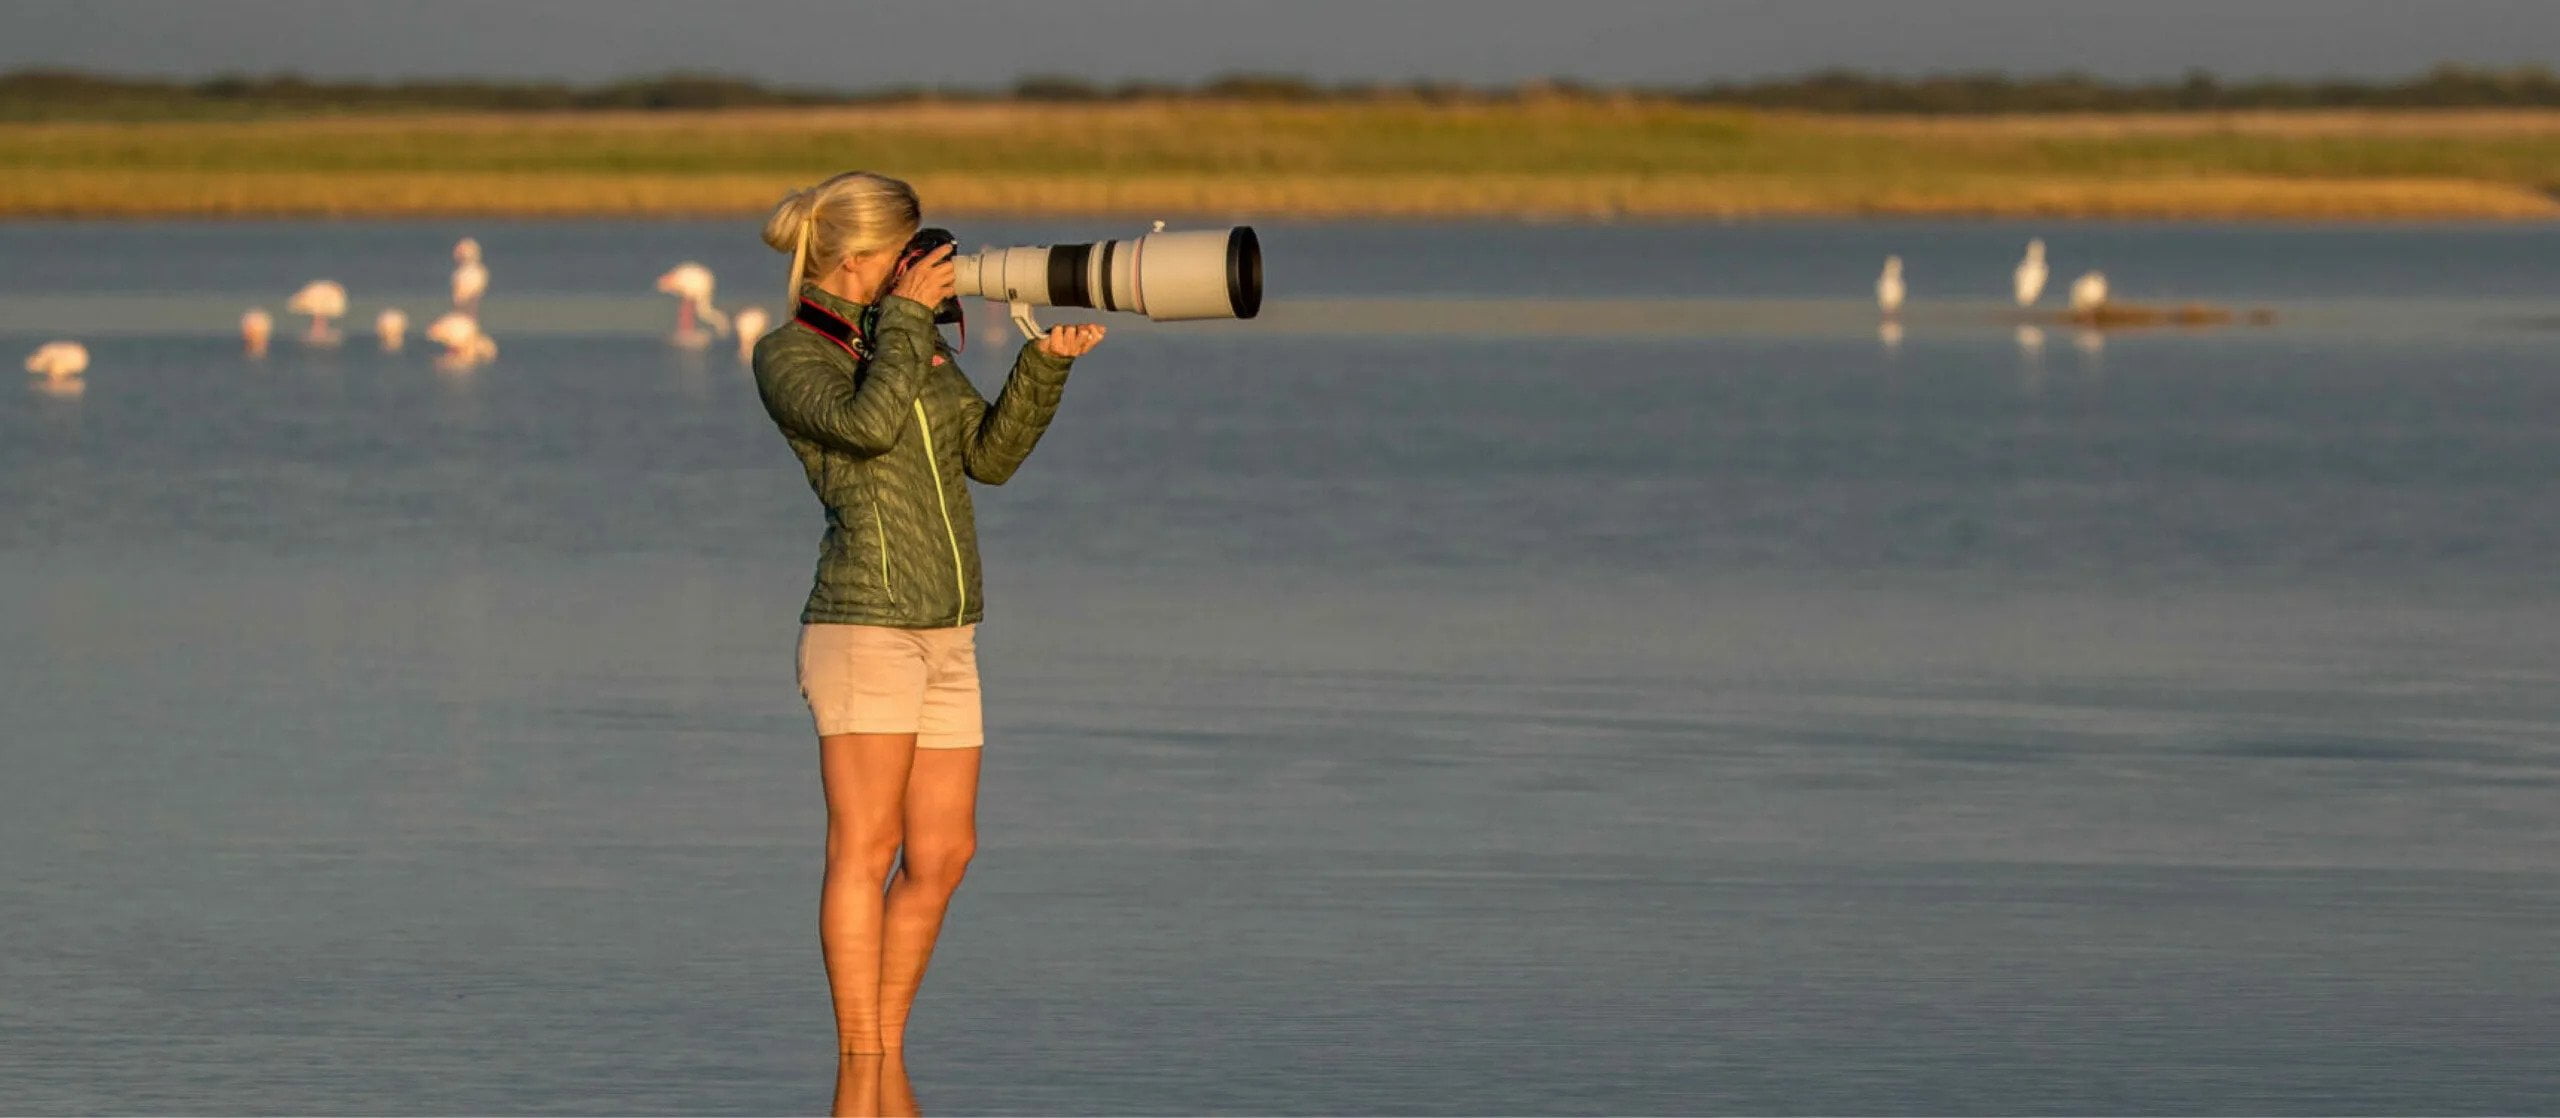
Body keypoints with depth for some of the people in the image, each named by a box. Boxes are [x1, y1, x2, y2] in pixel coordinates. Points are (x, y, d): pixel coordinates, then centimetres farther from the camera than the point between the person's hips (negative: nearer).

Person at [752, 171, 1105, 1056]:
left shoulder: (915, 342, 17)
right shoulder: (787, 355, -4)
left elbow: (990, 455, 14)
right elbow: (867, 423, -22)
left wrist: (1045, 366, 2)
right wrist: (907, 316, -12)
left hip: (946, 631, 8)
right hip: (864, 624, -8)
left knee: (943, 854, 6)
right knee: (866, 850, -8)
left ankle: (885, 1065, 14)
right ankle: (862, 1082, -6)